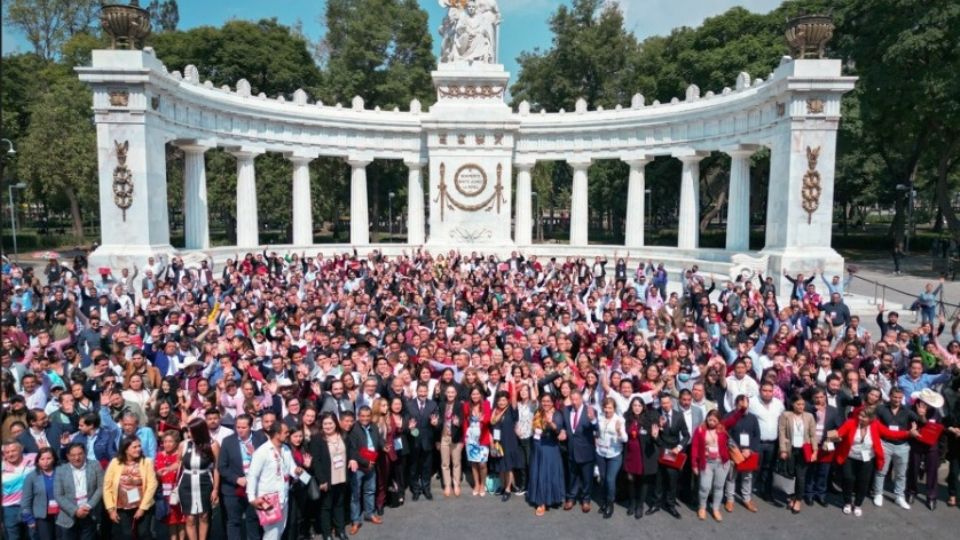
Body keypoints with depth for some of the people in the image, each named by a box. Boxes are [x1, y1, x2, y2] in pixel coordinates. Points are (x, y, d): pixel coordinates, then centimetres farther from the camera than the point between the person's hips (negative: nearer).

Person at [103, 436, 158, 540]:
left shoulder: (147, 462, -5)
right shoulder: (115, 463, -3)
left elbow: (152, 485, -9)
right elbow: (107, 487, 0)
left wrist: (142, 507, -12)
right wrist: (111, 509, -4)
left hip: (143, 507, -1)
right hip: (122, 509, 1)